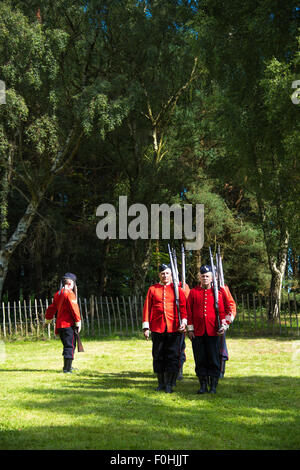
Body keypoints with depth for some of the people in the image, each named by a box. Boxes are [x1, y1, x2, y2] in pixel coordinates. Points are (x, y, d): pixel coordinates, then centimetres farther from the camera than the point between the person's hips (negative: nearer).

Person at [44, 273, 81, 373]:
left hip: (59, 325, 8)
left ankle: (67, 367, 29)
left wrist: (47, 320, 35)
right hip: (69, 324, -8)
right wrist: (78, 322, -11)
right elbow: (74, 309, -17)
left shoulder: (58, 294, 12)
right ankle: (67, 368, -11)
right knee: (70, 346, -6)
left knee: (67, 345, 19)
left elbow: (52, 308, 22)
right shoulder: (69, 294, -12)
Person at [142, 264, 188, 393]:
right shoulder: (152, 289, 7)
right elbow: (147, 308, 6)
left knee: (172, 355, -2)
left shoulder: (177, 289, 6)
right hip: (157, 328, 1)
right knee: (158, 356, 6)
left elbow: (183, 306, 4)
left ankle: (169, 384, 6)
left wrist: (183, 321, -10)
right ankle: (161, 383, 17)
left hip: (174, 328, -1)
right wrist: (146, 327, 0)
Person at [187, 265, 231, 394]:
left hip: (212, 331, 0)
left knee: (214, 359, 2)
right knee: (200, 360, 4)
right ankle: (203, 385, 13)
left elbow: (222, 310, 3)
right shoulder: (193, 292, 5)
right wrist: (190, 329, 0)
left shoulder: (217, 292, 5)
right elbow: (189, 312, 5)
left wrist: (224, 325, -11)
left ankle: (213, 386, 9)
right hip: (197, 332, 1)